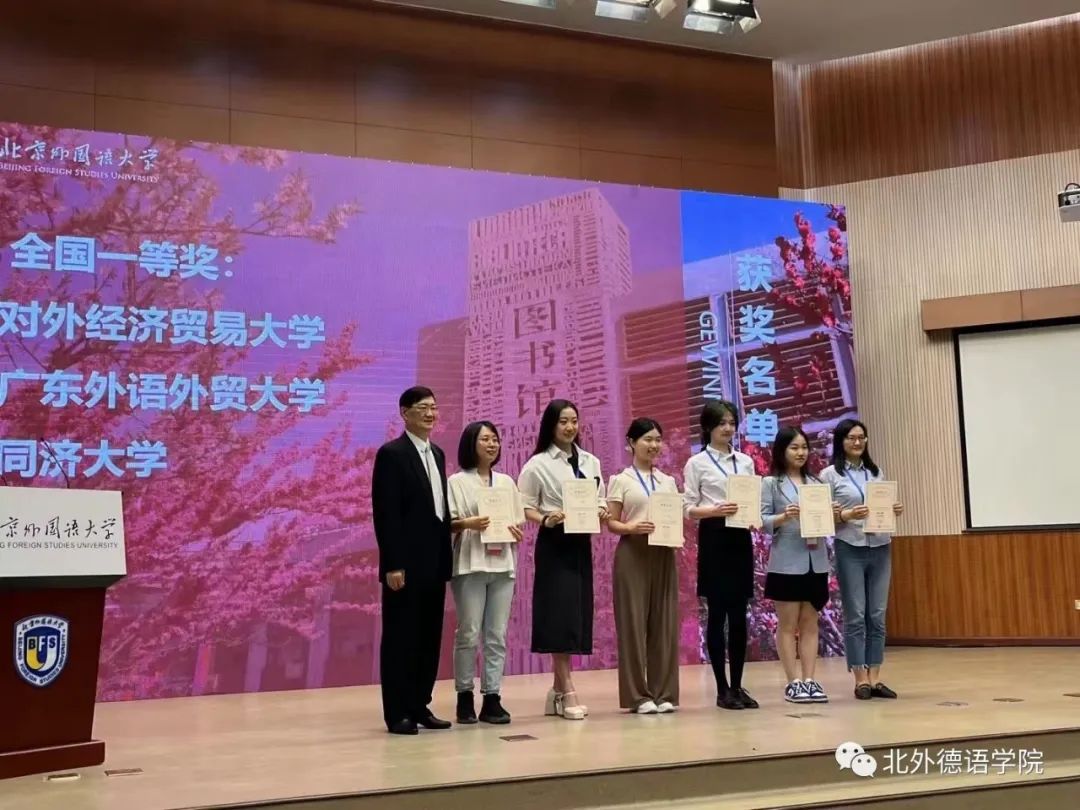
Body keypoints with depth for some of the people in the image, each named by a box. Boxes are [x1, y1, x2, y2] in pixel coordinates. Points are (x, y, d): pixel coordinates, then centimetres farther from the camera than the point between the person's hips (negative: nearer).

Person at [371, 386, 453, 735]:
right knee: (400, 638, 0)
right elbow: (385, 514, -14)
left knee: (429, 638, 10)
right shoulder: (391, 453, -9)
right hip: (407, 564, -8)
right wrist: (393, 564, -19)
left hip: (434, 563, 8)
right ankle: (398, 713, 7)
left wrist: (446, 556, 12)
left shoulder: (437, 454, 15)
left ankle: (420, 706, 19)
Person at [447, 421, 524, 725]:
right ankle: (465, 696, 7)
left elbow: (519, 523, 17)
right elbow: (446, 522, -3)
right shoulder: (457, 481, 2)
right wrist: (467, 524, -21)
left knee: (497, 634, 1)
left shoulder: (506, 482, 16)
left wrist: (516, 532, -4)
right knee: (469, 633, -4)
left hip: (502, 564, 4)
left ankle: (492, 698, 5)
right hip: (470, 564, -4)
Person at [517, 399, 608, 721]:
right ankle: (567, 692, -5)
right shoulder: (537, 464, -4)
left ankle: (558, 689, 17)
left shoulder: (591, 462, 12)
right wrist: (546, 520, -23)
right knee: (561, 614, -8)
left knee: (578, 614, 7)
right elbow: (525, 507, -5)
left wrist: (601, 512, -8)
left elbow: (600, 501, 14)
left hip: (581, 543, 6)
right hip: (554, 544, -6)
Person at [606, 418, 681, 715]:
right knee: (633, 622, -2)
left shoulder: (668, 481, 14)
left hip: (664, 554, 4)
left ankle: (664, 693, 11)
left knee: (665, 622, 4)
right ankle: (638, 695, 4)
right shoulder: (621, 480, 1)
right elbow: (611, 522, -2)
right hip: (632, 554, -4)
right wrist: (631, 527, -21)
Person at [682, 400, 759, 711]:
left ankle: (737, 685, 14)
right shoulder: (697, 463, -1)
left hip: (741, 537, 4)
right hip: (714, 538, -4)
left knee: (739, 614, 6)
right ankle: (722, 688, 7)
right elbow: (688, 509, -5)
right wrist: (716, 511, -21)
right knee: (717, 613, 0)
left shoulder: (746, 461, 13)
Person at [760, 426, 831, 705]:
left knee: (810, 624, 7)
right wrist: (784, 517, -24)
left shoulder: (816, 483, 12)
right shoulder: (771, 483, -1)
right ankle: (793, 682, 5)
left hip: (815, 561, 4)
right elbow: (762, 520, -7)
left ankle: (809, 680, 9)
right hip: (786, 562, -4)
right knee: (788, 624, 1)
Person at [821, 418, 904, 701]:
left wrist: (894, 510, -4)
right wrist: (846, 515, -19)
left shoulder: (876, 472, 13)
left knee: (877, 615, 4)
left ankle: (875, 678, 9)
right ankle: (860, 679, 5)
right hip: (850, 549, -4)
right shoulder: (830, 474, 0)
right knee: (855, 616, -2)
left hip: (881, 548, 4)